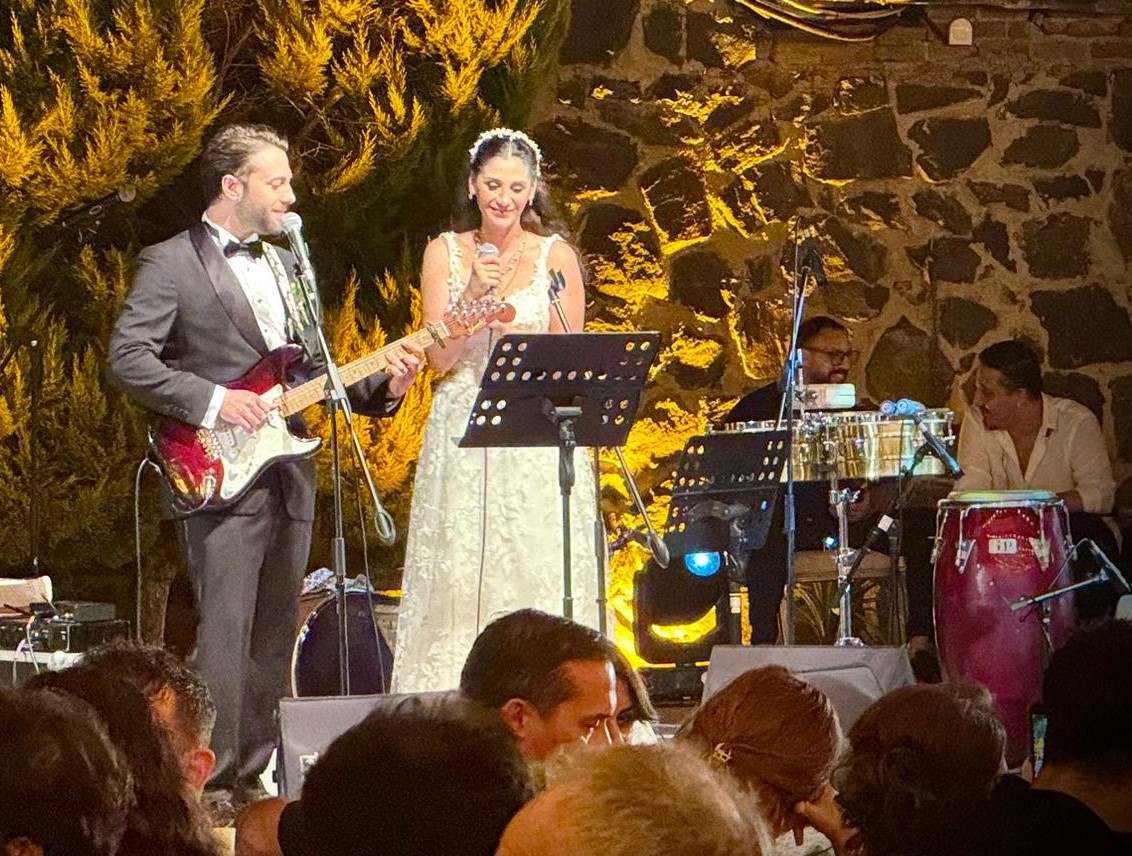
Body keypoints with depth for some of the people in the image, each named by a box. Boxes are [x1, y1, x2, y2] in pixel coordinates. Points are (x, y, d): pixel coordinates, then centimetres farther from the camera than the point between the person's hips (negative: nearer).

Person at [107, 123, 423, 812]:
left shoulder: (286, 264, 19)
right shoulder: (171, 264, -4)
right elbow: (128, 359, -12)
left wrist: (381, 386, 5)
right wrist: (213, 401, -19)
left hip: (288, 473, 7)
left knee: (273, 643, 8)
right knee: (225, 638, -12)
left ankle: (250, 777, 14)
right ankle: (210, 786, -10)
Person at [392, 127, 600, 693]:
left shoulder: (555, 255, 3)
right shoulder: (445, 252, 7)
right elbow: (439, 356, 1)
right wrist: (473, 294, -13)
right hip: (463, 438, 1)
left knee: (537, 576, -5)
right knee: (460, 577, -3)